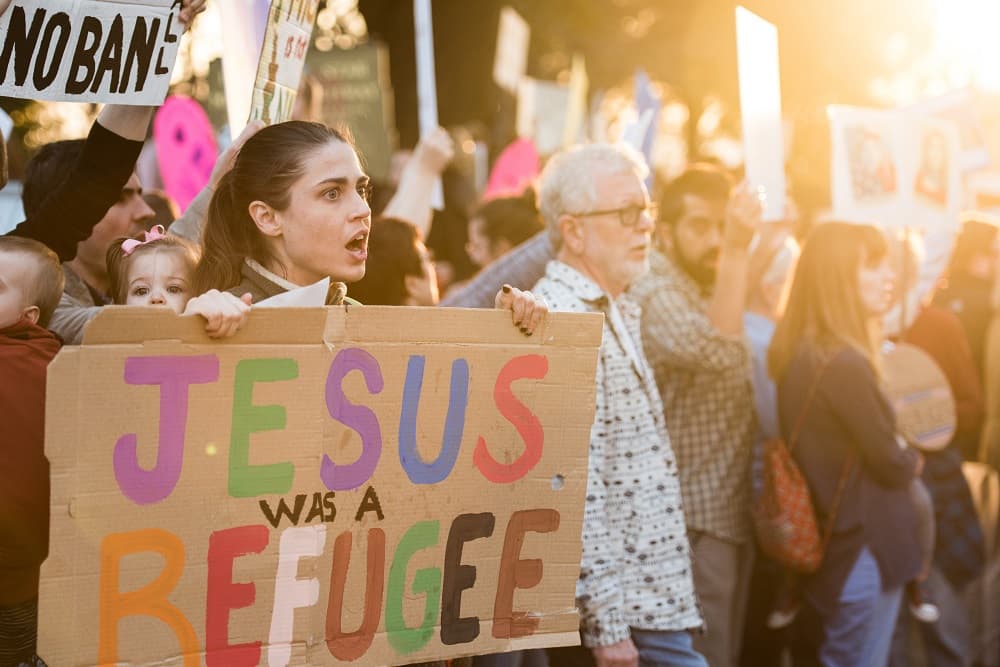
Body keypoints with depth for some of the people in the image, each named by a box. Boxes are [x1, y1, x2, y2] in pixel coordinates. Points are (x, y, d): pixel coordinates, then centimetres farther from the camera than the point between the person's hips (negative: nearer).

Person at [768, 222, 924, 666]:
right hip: (864, 549, -9)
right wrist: (913, 462, 5)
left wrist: (898, 459, 0)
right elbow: (891, 465, -15)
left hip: (819, 542, 9)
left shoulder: (800, 352, 6)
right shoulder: (844, 363, -23)